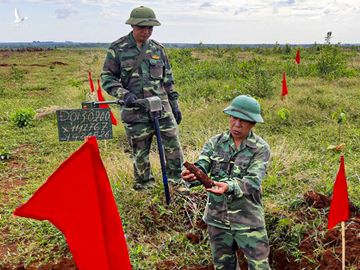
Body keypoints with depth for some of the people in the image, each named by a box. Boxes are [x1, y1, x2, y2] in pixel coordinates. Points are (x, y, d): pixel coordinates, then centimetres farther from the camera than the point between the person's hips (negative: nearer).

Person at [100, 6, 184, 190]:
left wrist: (174, 104, 14)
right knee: (140, 153, 7)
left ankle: (177, 181, 19)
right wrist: (124, 94, -18)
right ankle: (144, 187, 24)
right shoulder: (118, 49, -3)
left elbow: (168, 80, 15)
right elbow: (107, 78, -2)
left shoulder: (158, 49, 9)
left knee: (173, 146, 1)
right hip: (135, 112, -2)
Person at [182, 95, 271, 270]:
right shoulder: (215, 142, -1)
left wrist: (229, 187, -43)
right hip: (216, 218, 3)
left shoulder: (260, 148, -10)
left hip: (247, 220, -3)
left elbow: (253, 181, -23)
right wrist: (192, 175, -36)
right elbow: (201, 167, -12)